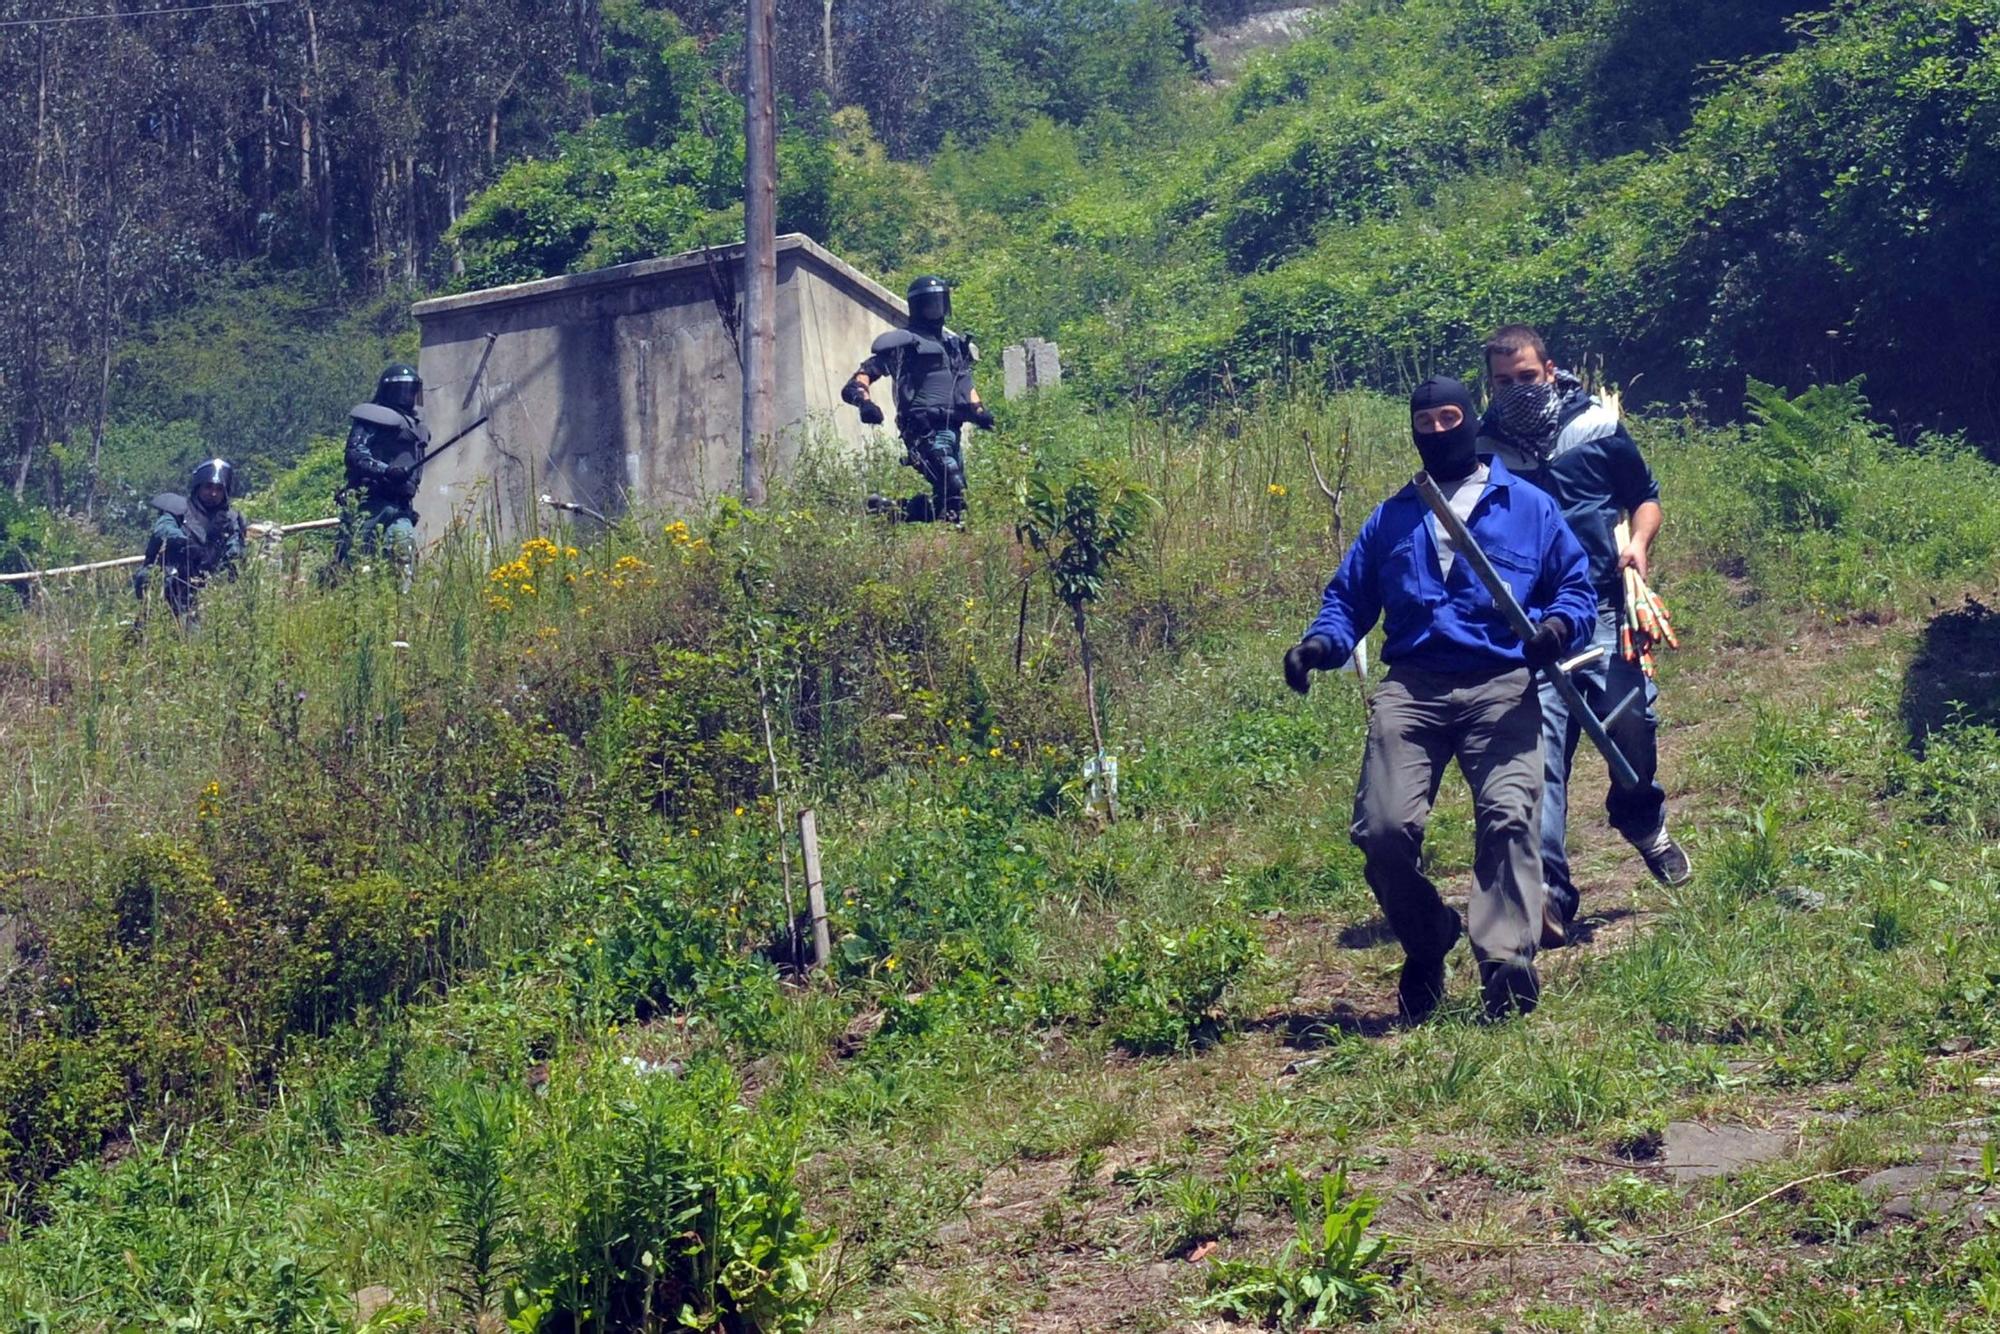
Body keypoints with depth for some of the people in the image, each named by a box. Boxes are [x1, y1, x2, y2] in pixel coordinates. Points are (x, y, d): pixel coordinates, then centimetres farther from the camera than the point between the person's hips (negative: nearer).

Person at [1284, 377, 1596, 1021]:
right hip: (1411, 686, 2)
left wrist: (1560, 623, -9)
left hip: (1501, 685, -2)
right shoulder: (1391, 518, 25)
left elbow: (1576, 585, 14)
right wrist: (1321, 642, 1)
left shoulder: (1530, 507, 17)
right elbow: (1348, 595, 22)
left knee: (1508, 817, -22)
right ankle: (1426, 949, 10)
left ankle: (1506, 962, -27)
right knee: (1383, 828, -14)